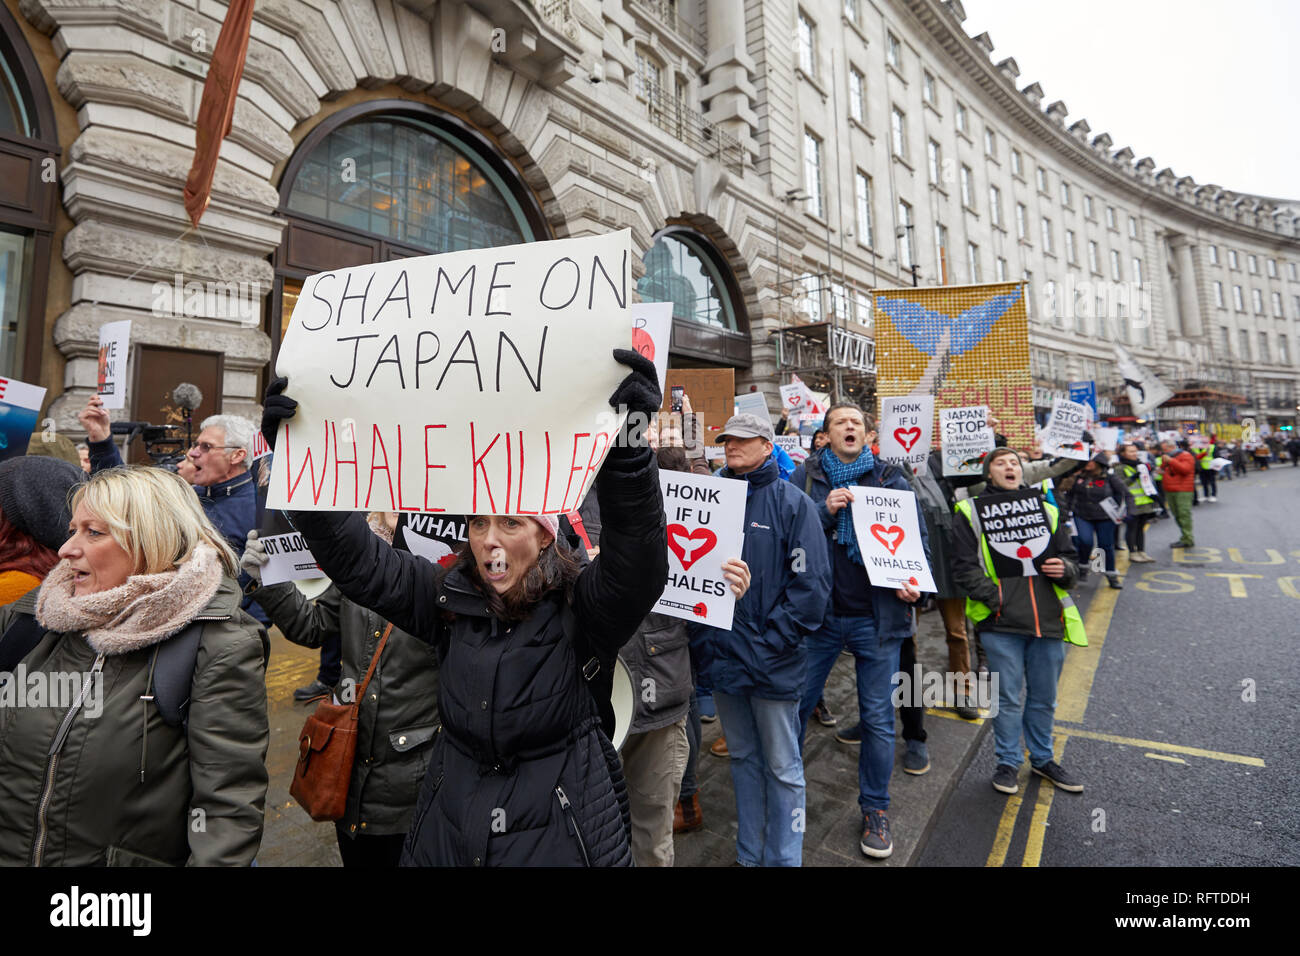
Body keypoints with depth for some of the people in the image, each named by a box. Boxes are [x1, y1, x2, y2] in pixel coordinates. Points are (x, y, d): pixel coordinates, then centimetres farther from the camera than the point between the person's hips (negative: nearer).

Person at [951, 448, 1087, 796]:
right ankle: (1008, 762, 25)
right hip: (1001, 623, -4)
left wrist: (1065, 570, -6)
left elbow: (1067, 557, 17)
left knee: (1044, 698, 17)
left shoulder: (1045, 509, 13)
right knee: (1008, 698, 7)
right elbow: (964, 565, -6)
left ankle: (1042, 758, 37)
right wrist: (994, 598, -16)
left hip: (1048, 620, 4)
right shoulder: (971, 511, 0)